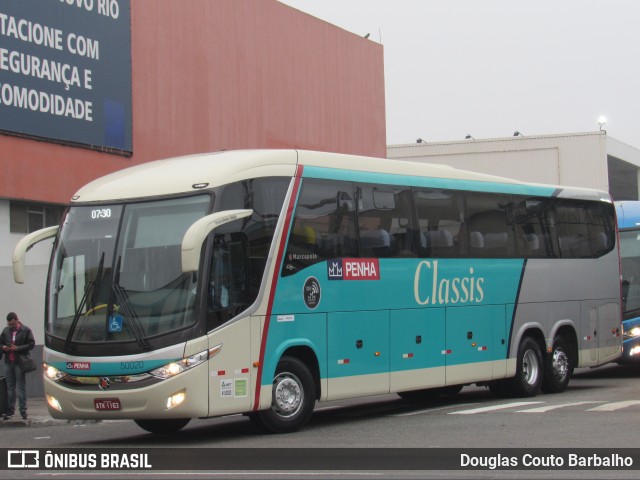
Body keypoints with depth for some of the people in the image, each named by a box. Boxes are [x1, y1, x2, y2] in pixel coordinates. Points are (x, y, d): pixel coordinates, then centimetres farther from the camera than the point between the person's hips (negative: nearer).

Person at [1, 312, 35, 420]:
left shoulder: (26, 330, -3)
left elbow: (31, 344, -6)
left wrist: (18, 348, -16)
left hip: (20, 362, -5)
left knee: (21, 387, -2)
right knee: (10, 387, 8)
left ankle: (23, 410, 0)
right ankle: (10, 410, 13)